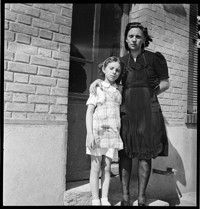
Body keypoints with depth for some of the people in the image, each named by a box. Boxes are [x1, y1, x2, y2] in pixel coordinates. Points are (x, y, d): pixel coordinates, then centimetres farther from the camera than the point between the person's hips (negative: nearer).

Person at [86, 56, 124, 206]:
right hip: (97, 131, -3)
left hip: (113, 133, 3)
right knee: (96, 167, 4)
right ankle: (96, 200, 14)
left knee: (107, 167, 8)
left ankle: (105, 199, 19)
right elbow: (89, 111, -5)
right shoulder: (97, 88, 0)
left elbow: (119, 111, 14)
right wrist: (90, 133, -14)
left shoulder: (119, 91, 10)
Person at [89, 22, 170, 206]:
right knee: (125, 153, 1)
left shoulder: (155, 58, 2)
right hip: (126, 111, 2)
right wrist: (97, 80, -1)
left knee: (145, 154, 0)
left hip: (148, 111, -2)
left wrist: (146, 94, -2)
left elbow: (166, 83, 7)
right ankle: (125, 195, 14)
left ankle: (142, 196, 14)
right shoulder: (122, 62, 10)